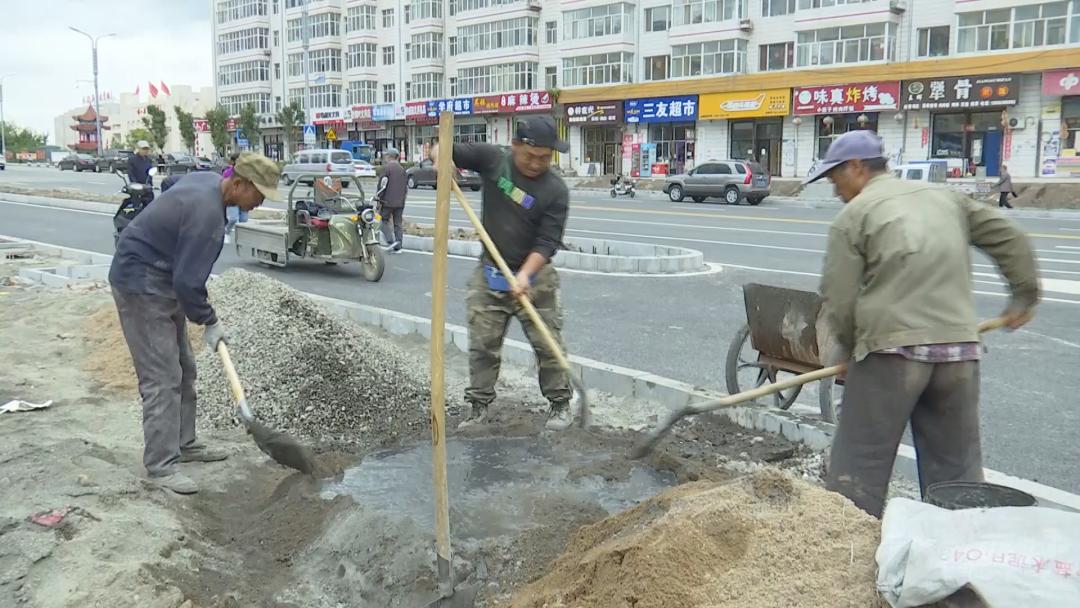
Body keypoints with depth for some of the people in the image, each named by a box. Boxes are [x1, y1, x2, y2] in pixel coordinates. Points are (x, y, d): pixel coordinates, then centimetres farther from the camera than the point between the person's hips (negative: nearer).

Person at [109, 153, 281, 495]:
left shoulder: (209, 182, 3)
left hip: (162, 281, 10)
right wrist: (209, 323, -12)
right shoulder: (207, 212, -27)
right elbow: (188, 280, -25)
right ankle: (161, 466, -3)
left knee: (183, 370, 14)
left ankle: (184, 445, 25)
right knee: (162, 377, -9)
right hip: (141, 284, -10)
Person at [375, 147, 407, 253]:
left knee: (384, 221, 5)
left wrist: (378, 197, -4)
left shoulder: (387, 168, -9)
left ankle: (390, 241, -11)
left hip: (388, 201, -6)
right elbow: (406, 187, 17)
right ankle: (398, 247, 7)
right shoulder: (402, 169, 13)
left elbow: (382, 184, -12)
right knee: (398, 223, 8)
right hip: (400, 202, 6)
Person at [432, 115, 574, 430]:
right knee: (482, 344, 7)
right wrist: (441, 155, -19)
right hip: (489, 273, 2)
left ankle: (560, 403, 19)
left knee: (548, 344, 4)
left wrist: (524, 275, -30)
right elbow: (443, 150, 5)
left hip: (534, 277, -2)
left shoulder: (555, 190, -12)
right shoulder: (492, 159, -6)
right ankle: (478, 405, 19)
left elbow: (547, 242, -16)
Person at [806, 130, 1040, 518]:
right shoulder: (946, 198, 17)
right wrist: (1024, 296, 32)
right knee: (958, 469, 14)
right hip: (959, 347, 6)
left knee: (858, 470, 3)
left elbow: (839, 301, -4)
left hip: (890, 349, -6)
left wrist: (845, 350, 12)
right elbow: (1010, 240, 20)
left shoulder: (854, 215, -1)